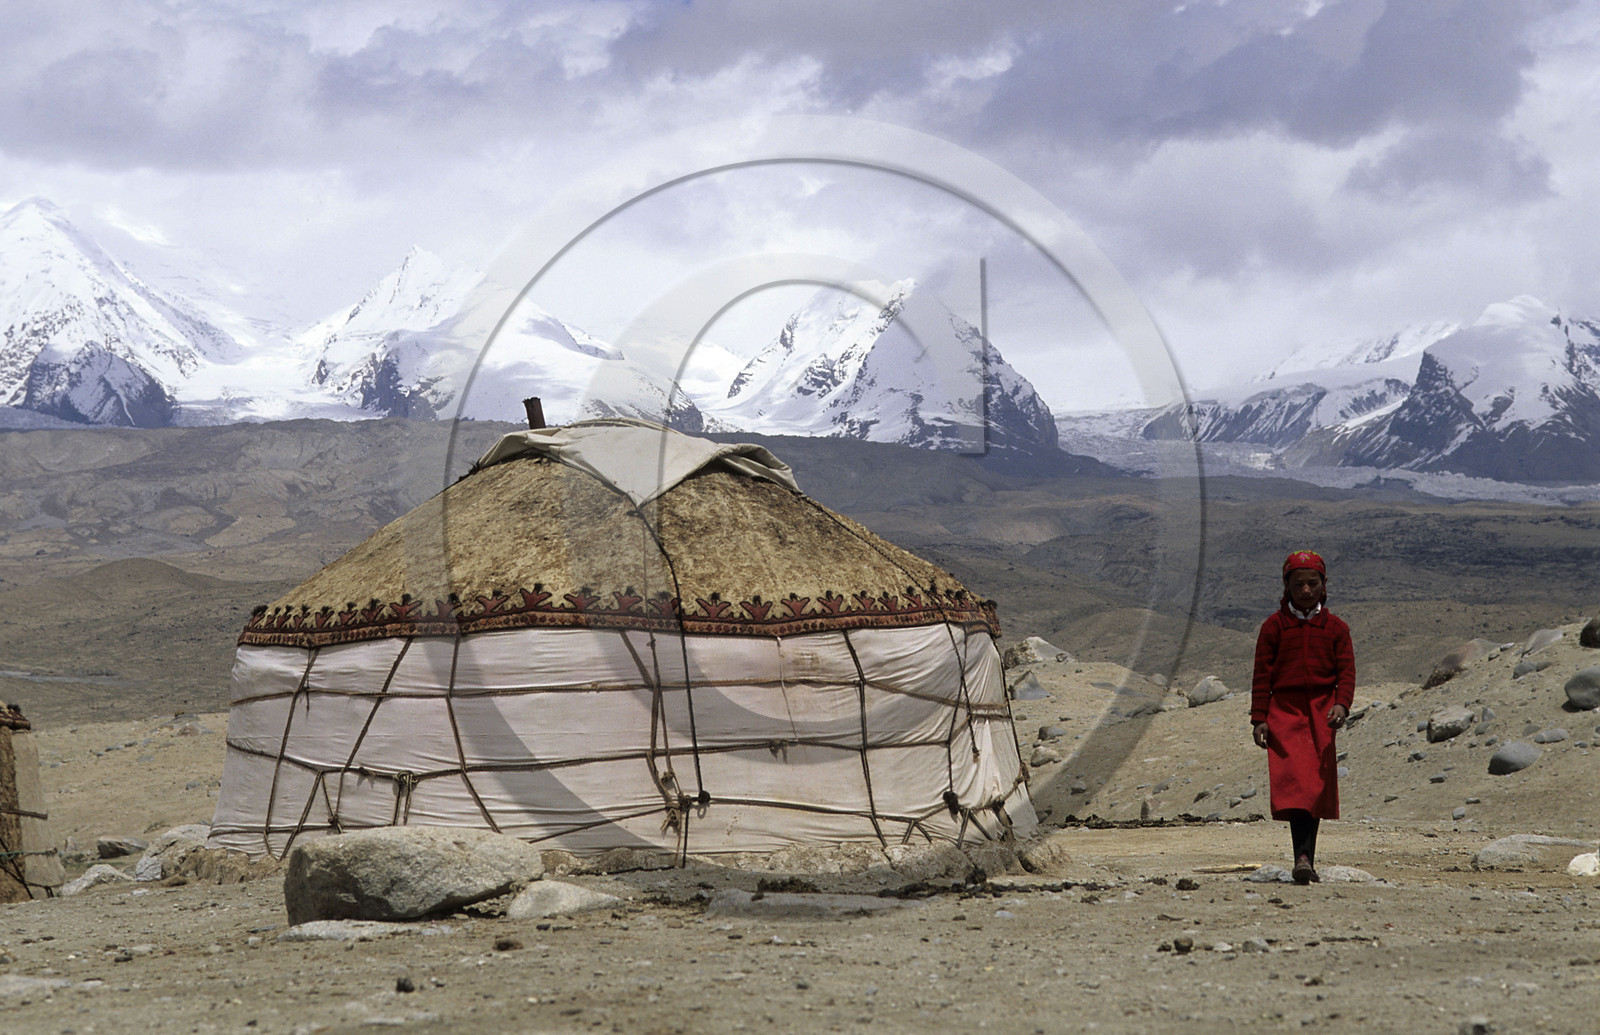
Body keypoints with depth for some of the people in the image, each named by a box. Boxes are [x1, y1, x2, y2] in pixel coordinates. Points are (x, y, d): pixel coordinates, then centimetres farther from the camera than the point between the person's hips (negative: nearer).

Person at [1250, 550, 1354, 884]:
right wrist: (1259, 718, 0)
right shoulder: (1274, 626, 6)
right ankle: (1303, 858, -24)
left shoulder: (1335, 628, 10)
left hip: (1322, 711, 2)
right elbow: (1262, 674, 6)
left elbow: (1346, 670, 3)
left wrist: (1341, 705, -15)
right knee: (1294, 781, -16)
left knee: (1318, 785, 3)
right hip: (1285, 708, -2)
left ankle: (1307, 857, 11)